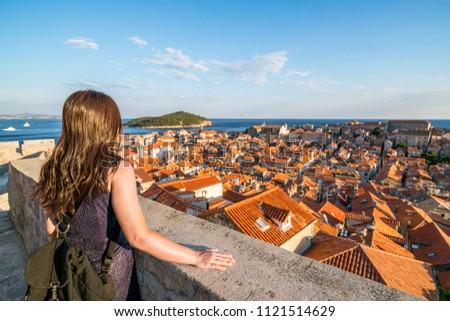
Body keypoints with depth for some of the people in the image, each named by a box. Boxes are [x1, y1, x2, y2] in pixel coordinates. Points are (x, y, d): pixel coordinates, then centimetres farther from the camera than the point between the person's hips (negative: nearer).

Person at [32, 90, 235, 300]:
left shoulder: (53, 169, -9)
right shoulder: (117, 170, -26)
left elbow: (52, 229, 1)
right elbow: (138, 237, -31)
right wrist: (196, 258, -24)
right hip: (111, 272, -4)